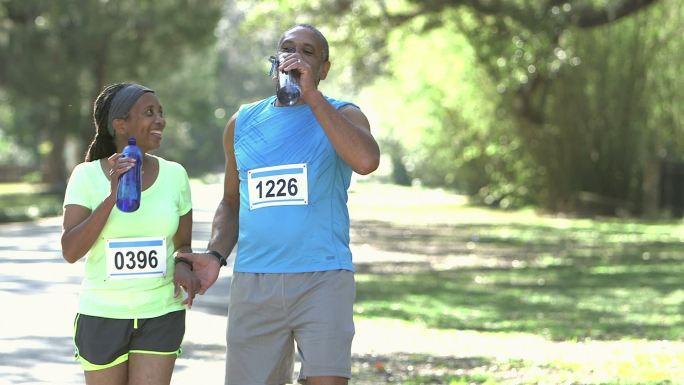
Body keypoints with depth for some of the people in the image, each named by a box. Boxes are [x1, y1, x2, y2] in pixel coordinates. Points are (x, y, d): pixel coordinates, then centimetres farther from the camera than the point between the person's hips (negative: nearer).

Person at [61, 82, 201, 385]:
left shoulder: (174, 175, 0)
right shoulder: (87, 176, -7)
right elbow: (70, 252, -15)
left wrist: (184, 265, -12)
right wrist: (112, 196, -25)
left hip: (161, 315, 1)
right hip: (102, 316, -1)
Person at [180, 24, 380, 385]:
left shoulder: (343, 115, 3)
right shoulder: (243, 122, 14)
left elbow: (366, 160, -20)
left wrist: (311, 95, -17)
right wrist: (215, 255, 3)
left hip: (323, 279, -4)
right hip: (253, 283, 4)